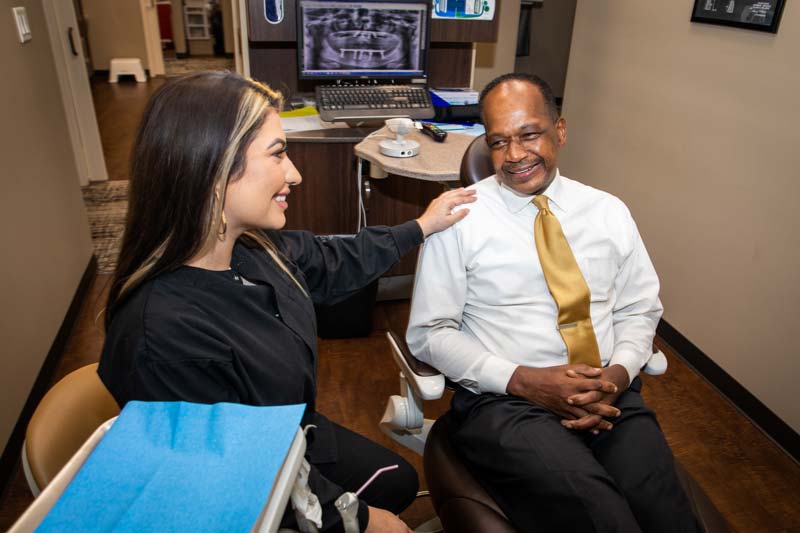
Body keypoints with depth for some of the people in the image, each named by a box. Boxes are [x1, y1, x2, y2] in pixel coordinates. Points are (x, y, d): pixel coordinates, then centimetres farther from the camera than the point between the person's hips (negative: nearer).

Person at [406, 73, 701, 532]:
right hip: (505, 402, -3)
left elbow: (640, 310, 16)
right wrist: (521, 379, -13)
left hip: (610, 399, 4)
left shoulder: (609, 211, 11)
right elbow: (429, 333, -2)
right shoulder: (460, 218, -2)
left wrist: (618, 373, -6)